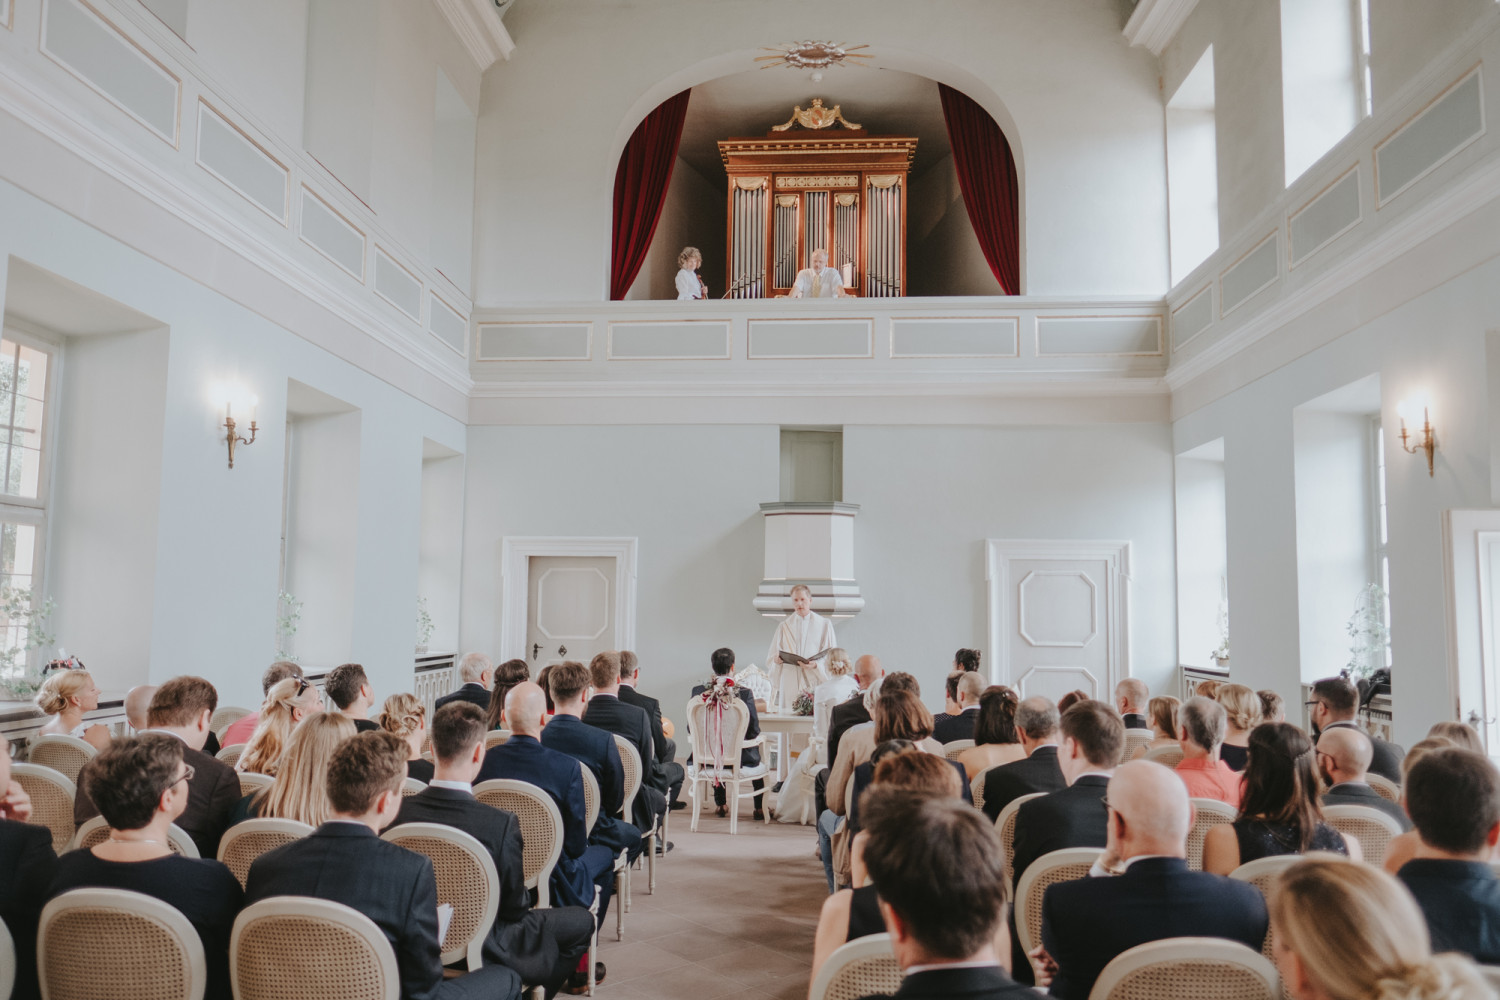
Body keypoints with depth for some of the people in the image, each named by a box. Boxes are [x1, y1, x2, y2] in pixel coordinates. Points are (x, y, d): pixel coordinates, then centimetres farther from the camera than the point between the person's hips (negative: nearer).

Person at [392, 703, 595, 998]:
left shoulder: (399, 811, -18)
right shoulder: (502, 824, -30)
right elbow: (515, 908, -17)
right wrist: (522, 886, 5)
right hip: (481, 949, -5)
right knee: (582, 919, 16)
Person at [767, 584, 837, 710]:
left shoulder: (824, 624, 10)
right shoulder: (784, 626, 15)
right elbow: (771, 658, 11)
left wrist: (816, 665, -16)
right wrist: (777, 659, -12)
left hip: (814, 682, -1)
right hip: (789, 684, 1)